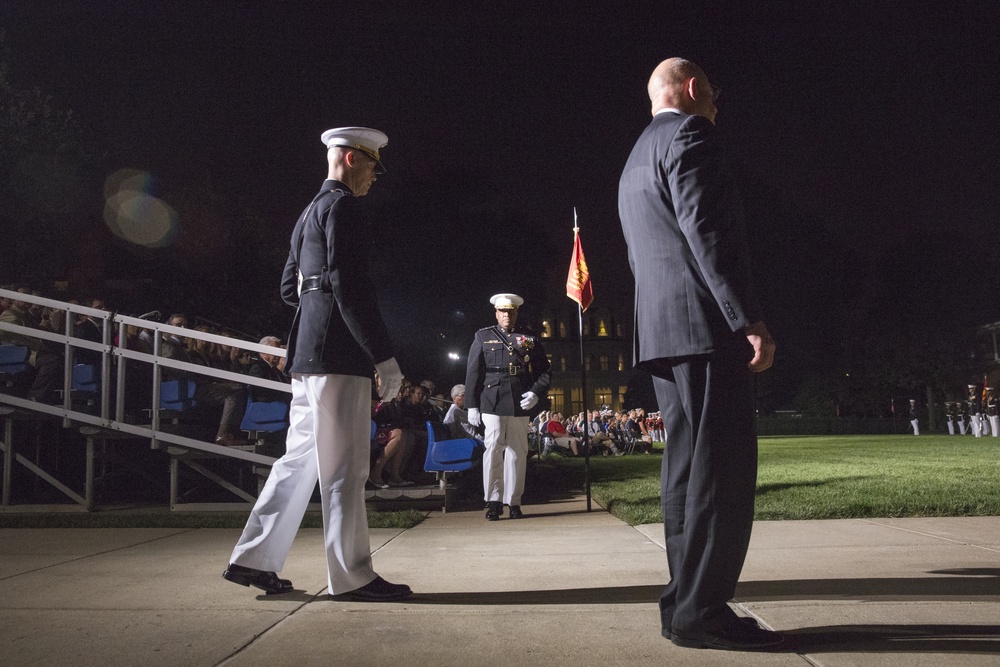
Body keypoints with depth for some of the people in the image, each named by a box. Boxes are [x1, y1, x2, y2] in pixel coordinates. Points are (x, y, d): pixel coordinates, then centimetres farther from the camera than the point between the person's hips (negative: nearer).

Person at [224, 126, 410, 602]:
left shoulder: (310, 213, 23)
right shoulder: (343, 207, -8)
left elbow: (290, 286, 24)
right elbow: (350, 285, -18)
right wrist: (384, 357, -19)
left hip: (309, 354, 10)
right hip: (338, 353, -10)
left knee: (300, 458, 13)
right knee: (344, 467, -5)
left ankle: (253, 559, 18)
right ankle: (351, 576, 3)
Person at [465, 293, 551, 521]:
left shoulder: (530, 338, 13)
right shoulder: (483, 337, 10)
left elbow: (544, 371, 13)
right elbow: (473, 373, 7)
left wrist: (536, 393, -4)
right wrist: (472, 405, 1)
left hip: (520, 404, 2)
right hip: (492, 403, -1)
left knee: (517, 452, 5)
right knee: (493, 449, -6)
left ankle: (514, 502, 12)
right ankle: (493, 501, 2)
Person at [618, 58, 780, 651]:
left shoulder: (635, 161, 27)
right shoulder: (688, 133, -1)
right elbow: (707, 231, -15)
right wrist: (749, 319, -18)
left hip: (662, 332, 9)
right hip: (706, 322, -9)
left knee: (689, 467, 7)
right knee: (723, 467, -9)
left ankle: (688, 607, 9)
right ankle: (701, 610, -8)